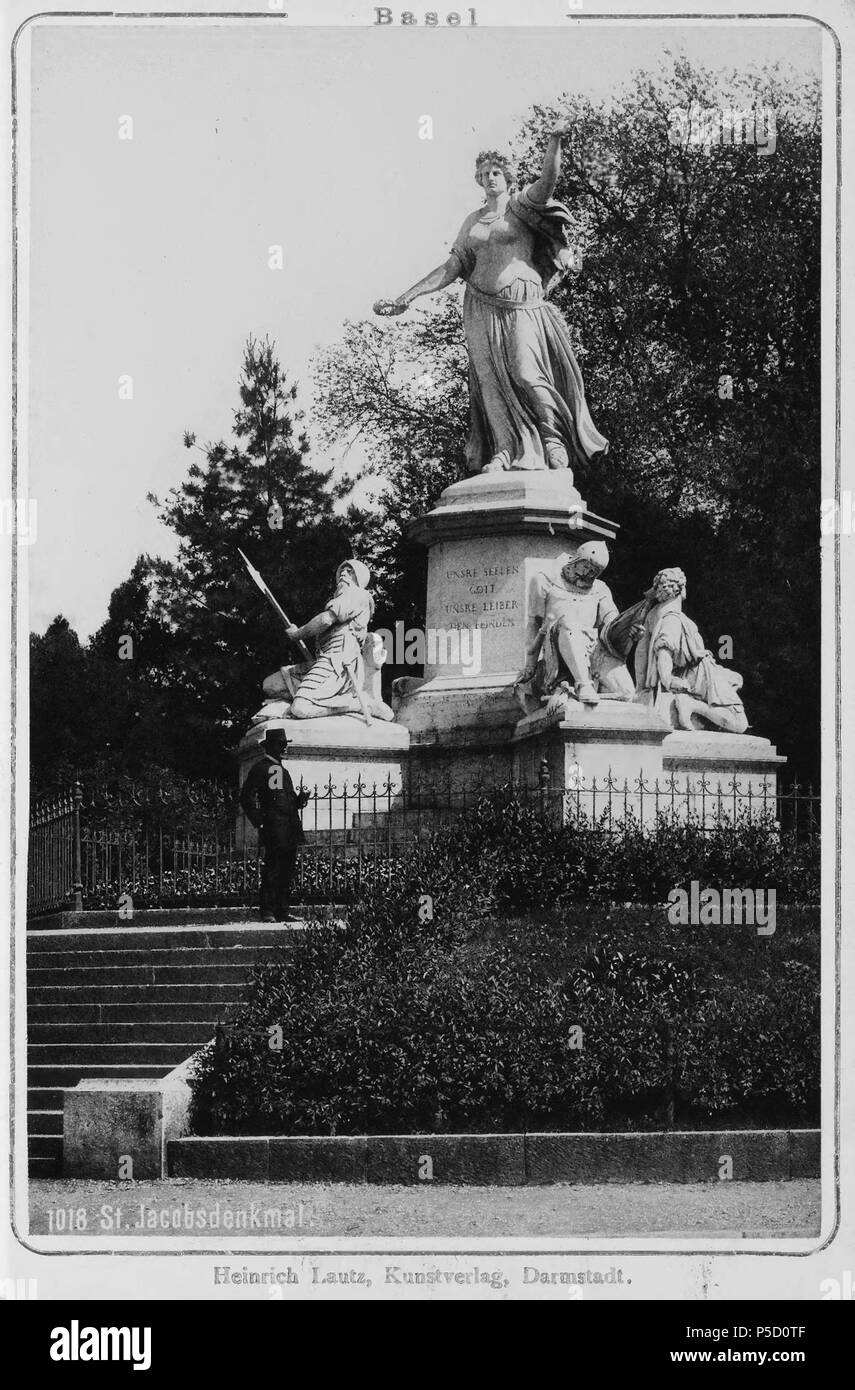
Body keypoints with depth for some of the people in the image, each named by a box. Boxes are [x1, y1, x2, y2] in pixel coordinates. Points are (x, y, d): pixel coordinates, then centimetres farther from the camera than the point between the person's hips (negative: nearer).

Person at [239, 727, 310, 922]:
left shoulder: (283, 771, 24)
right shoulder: (260, 768, -2)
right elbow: (247, 797, -8)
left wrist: (300, 800, 8)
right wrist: (259, 822, -14)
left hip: (290, 830, 8)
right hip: (274, 828, -8)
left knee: (288, 870, 8)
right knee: (272, 869, -10)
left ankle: (283, 911, 12)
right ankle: (268, 912, -10)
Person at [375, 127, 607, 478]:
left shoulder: (522, 205, 9)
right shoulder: (473, 221, 19)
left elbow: (548, 180, -11)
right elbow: (453, 268, 13)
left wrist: (555, 140, -26)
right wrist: (405, 297, 6)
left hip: (522, 307, -4)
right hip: (481, 307, 4)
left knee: (526, 374, -19)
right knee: (492, 378, -8)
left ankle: (553, 437, -6)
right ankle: (505, 450, -12)